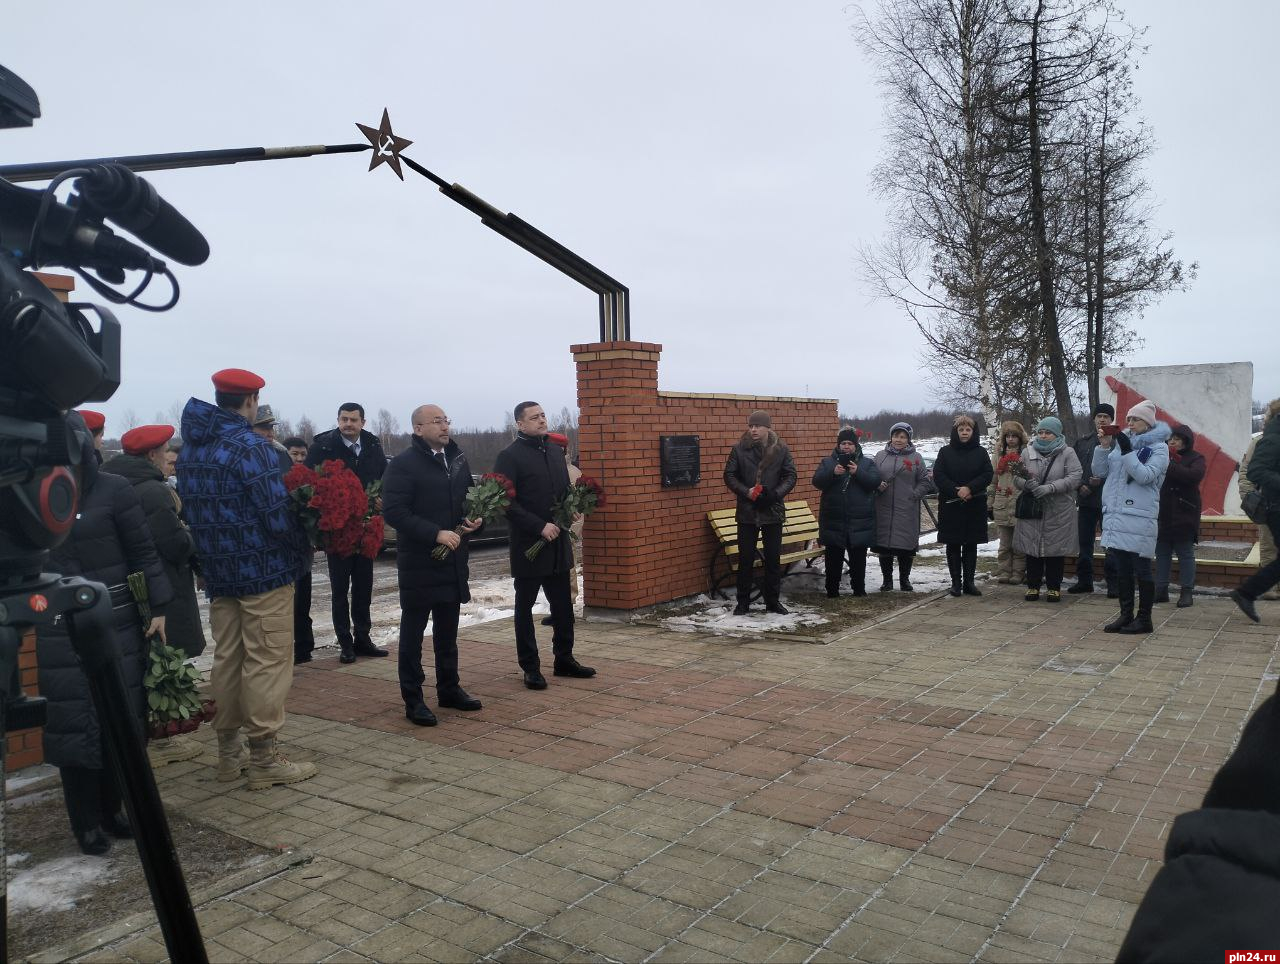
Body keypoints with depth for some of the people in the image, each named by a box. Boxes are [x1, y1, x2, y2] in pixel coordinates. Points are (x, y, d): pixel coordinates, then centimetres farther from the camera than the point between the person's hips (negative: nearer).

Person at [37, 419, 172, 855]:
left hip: (116, 624, -1)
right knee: (72, 723, 4)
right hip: (60, 632, 1)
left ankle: (111, 809, 23)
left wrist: (158, 607, -6)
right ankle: (87, 822, 16)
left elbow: (143, 552, -3)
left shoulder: (114, 489, -6)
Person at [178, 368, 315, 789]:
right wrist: (304, 547, -4)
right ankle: (264, 759, 4)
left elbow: (191, 509, 12)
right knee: (267, 663, -1)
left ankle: (228, 753, 23)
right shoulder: (250, 447, -16)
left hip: (217, 573, 8)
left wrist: (211, 557, 17)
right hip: (263, 572, -8)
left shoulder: (191, 448, 9)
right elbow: (277, 515, -20)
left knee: (227, 659, 14)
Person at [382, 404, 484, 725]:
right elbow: (394, 511, -19)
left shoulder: (458, 459, 10)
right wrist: (436, 533, -24)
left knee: (448, 629, 16)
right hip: (419, 561, -6)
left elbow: (470, 496, 22)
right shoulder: (404, 464, -11)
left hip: (453, 558, 7)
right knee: (413, 630, 4)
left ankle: (449, 689, 29)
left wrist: (474, 519, 0)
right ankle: (413, 699, 11)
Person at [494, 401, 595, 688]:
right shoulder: (509, 456, -10)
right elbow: (506, 503, -16)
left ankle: (564, 659, 25)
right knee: (524, 606, 6)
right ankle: (530, 667, 15)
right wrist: (540, 526, -20)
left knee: (563, 605, 12)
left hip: (558, 542, 6)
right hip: (528, 544, -6)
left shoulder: (556, 451, 11)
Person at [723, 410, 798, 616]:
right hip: (747, 512, -1)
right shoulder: (739, 449, -2)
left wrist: (775, 493, -14)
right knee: (745, 558, 4)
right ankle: (743, 602, 15)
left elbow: (790, 476, 2)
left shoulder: (781, 449, -1)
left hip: (773, 512, 1)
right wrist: (745, 491, -15)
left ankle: (773, 601, 20)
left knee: (773, 558, 7)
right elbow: (729, 475, 1)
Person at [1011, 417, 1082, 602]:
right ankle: (1033, 586, 18)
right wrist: (1025, 483, -19)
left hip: (1058, 512, -2)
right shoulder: (1028, 452, 7)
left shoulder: (1067, 453, 0)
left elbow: (1075, 477, -11)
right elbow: (1016, 477, 5)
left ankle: (1054, 587, 17)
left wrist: (1050, 487, -23)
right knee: (1032, 548, 6)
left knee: (1056, 549, 4)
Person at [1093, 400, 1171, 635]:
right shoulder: (1120, 442, 13)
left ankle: (1144, 618, 11)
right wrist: (1104, 446, -3)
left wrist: (1127, 451, -20)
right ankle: (1126, 615, 21)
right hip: (1114, 514, 6)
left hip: (1140, 517, -5)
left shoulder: (1158, 447, -1)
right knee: (1121, 569, 11)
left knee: (1141, 569, 1)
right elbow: (1100, 472, 9)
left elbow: (1145, 476, -14)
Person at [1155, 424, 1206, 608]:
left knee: (1185, 553, 1)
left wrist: (1169, 466, -23)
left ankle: (1187, 592, 7)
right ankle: (1161, 590, 12)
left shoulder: (1195, 458, 0)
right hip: (1162, 515, 4)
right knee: (1162, 553, 7)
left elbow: (1195, 475, -20)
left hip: (1184, 515, -4)